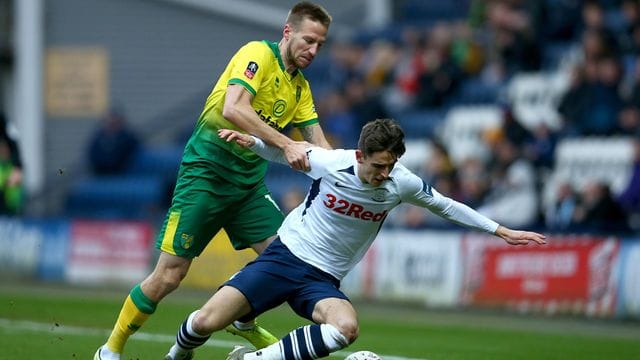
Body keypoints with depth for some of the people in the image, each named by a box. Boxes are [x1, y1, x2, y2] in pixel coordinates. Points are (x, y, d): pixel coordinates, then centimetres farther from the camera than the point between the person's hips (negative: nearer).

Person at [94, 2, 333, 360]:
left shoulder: (300, 86, 12)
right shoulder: (258, 54, -12)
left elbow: (319, 145, 9)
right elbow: (233, 108, -28)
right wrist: (286, 144, -33)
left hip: (249, 180, 7)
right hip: (207, 170, -7)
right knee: (169, 275, -8)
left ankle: (243, 320, 21)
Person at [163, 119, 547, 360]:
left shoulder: (401, 183, -8)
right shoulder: (329, 163, -13)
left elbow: (447, 206, 7)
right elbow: (284, 151, 7)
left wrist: (502, 231, 8)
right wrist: (251, 140, -12)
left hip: (323, 279, 2)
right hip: (285, 255, -2)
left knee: (346, 328, -35)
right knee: (207, 322, -19)